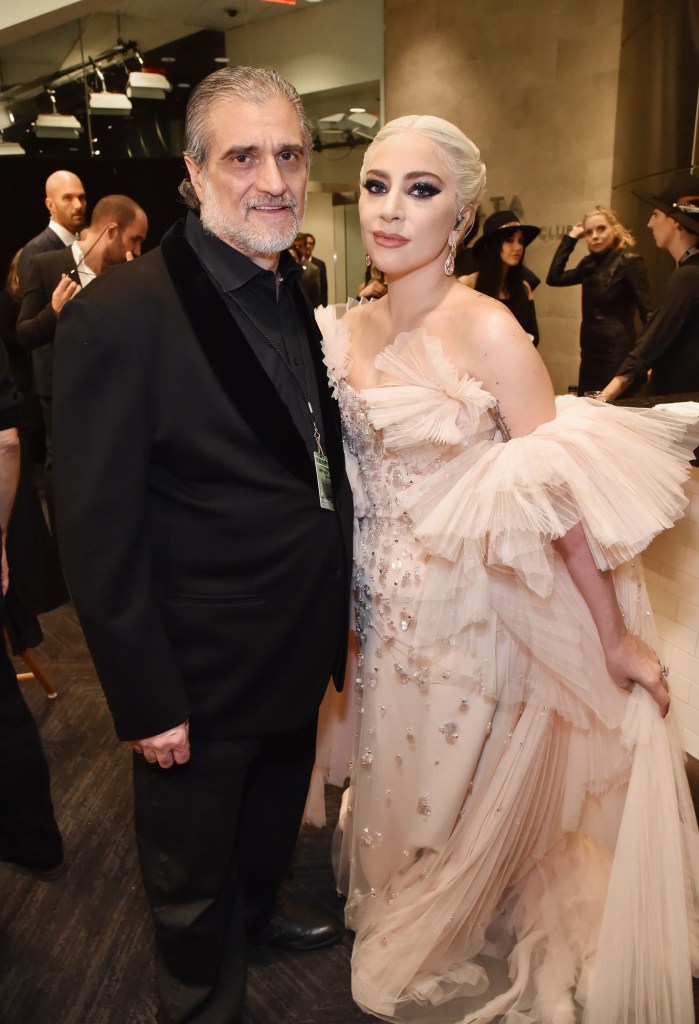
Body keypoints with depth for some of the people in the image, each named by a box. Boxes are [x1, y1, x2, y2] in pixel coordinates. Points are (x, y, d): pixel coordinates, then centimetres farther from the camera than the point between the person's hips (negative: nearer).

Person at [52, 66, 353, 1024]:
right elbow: (98, 538, -21)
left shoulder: (295, 292, 3)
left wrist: (336, 611, 9)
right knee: (193, 882, 20)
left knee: (276, 813, 32)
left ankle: (262, 908, 61)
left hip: (301, 654, 7)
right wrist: (146, 702, -17)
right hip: (202, 678, -7)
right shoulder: (119, 316, -23)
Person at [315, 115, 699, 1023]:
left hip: (475, 605, -5)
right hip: (387, 607, 6)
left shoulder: (486, 330, -19)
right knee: (398, 781, 25)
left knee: (471, 794, 17)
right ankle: (399, 936, 56)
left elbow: (558, 496, -20)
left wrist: (617, 638, -18)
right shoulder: (351, 330, 1)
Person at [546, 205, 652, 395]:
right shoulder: (590, 263, 11)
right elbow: (554, 278, 4)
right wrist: (570, 237, 6)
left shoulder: (629, 261, -9)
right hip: (590, 353, 7)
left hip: (617, 354, -7)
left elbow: (647, 311, -14)